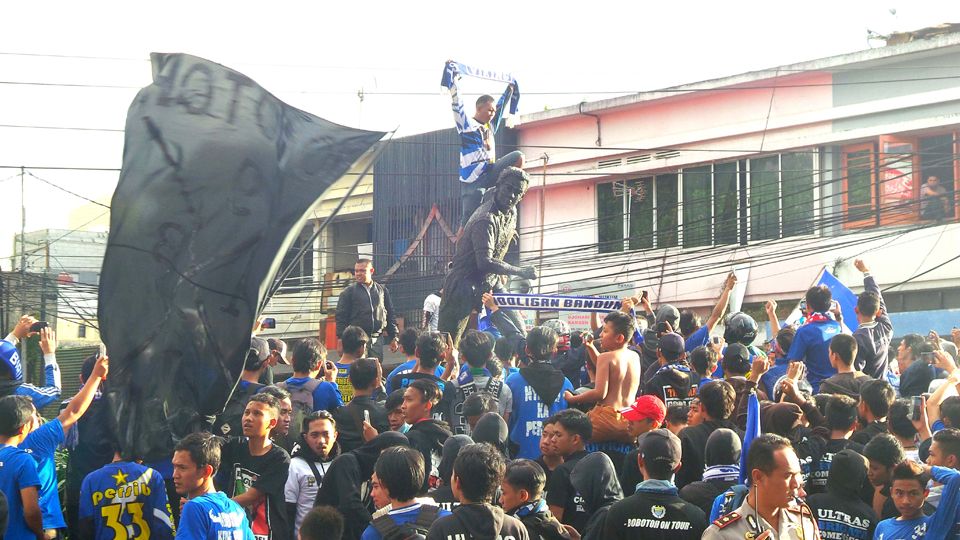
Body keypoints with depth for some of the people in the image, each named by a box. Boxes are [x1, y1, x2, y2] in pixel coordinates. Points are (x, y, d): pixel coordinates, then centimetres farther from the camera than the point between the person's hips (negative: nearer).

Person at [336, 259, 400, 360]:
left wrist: (394, 337, 13)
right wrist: (341, 339, -7)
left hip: (376, 342, 3)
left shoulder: (382, 290, 14)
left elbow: (391, 315, 18)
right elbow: (341, 317, 1)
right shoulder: (348, 292, 4)